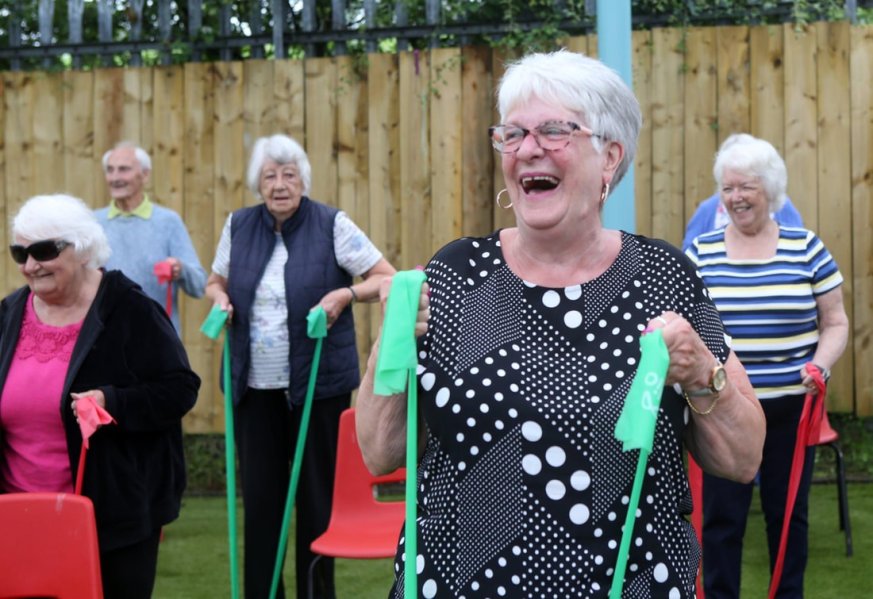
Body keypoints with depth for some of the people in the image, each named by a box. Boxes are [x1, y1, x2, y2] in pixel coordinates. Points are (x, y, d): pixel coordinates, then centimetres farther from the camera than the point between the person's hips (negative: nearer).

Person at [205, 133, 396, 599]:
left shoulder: (332, 225, -4)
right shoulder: (238, 226, 7)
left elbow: (387, 278, -2)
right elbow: (215, 282, 22)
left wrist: (346, 294, -20)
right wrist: (220, 300, -1)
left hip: (318, 381, -3)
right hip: (254, 385, 3)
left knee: (316, 494, 3)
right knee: (259, 495, 5)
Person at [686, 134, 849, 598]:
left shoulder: (806, 248, 0)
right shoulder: (700, 252, 1)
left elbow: (835, 323, 4)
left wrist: (821, 365, -14)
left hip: (789, 407, 0)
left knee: (788, 511, 12)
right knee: (721, 516, 4)